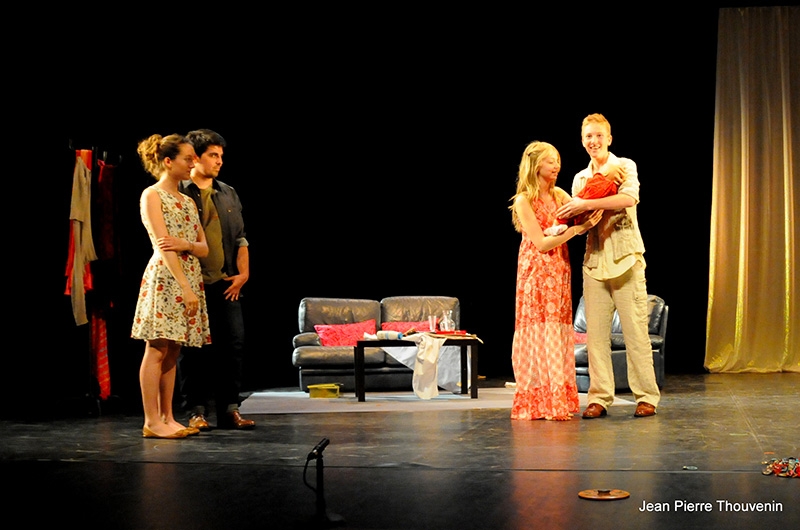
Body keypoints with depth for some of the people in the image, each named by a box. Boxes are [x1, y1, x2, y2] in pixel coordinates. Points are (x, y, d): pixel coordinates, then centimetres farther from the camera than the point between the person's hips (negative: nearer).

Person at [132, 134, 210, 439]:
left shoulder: (188, 201, 18)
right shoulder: (152, 196, -3)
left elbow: (204, 248, 13)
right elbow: (162, 245, -13)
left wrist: (186, 245, -11)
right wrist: (185, 287, -20)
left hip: (189, 278, 7)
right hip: (164, 278, -7)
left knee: (172, 352, 8)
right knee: (157, 349, -6)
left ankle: (167, 418, 11)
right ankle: (152, 422, -3)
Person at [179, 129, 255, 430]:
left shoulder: (229, 195, 17)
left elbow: (240, 238, 17)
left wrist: (243, 272, 5)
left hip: (227, 284, 5)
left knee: (234, 344, 1)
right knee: (196, 349, -1)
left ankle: (229, 409, 9)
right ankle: (197, 411, 8)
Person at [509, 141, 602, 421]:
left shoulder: (559, 195, 11)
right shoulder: (524, 201, -8)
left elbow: (582, 215, 5)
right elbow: (541, 243, -13)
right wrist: (577, 229, -17)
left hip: (560, 272, 6)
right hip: (537, 273, -6)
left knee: (559, 332, 5)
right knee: (541, 332, -6)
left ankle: (559, 401, 10)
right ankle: (539, 404, -1)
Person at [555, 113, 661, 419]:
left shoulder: (624, 166, 2)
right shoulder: (580, 179, 17)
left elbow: (629, 198, -18)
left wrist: (586, 204, -21)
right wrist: (572, 221, -3)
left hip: (626, 259, -4)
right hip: (594, 261, 5)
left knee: (635, 329, -5)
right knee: (595, 331, 1)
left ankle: (647, 397, 2)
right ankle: (600, 397, 6)